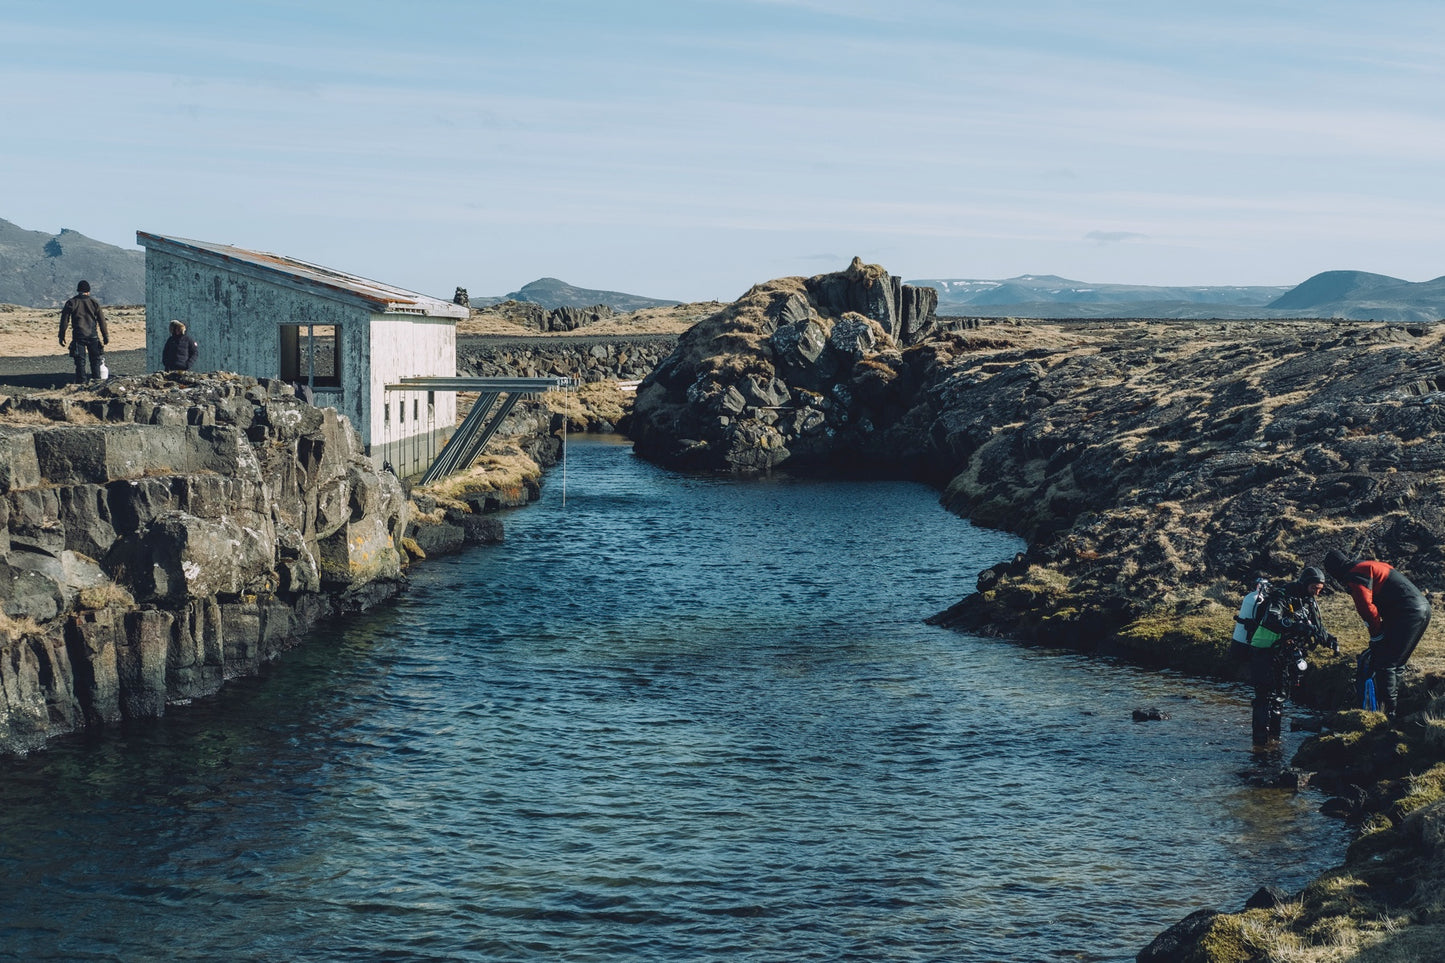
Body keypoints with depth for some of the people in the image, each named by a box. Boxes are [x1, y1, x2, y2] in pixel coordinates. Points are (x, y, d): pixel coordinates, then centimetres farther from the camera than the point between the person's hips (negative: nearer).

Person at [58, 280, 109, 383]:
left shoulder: (71, 303, 1)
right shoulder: (94, 303, 4)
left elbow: (64, 321, 0)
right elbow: (102, 321, 5)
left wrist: (62, 336, 5)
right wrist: (105, 336, 11)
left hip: (78, 336, -1)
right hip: (93, 335, 1)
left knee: (80, 360, 0)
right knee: (95, 358, 12)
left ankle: (81, 381, -3)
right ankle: (96, 378, 12)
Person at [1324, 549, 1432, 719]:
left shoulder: (1355, 576, -6)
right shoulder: (1369, 566, 25)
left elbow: (1367, 608, -14)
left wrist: (1376, 636, -3)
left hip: (1408, 614, -10)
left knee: (1383, 664, -5)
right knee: (1396, 664, 18)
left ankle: (1388, 710, -4)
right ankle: (1395, 709, 24)